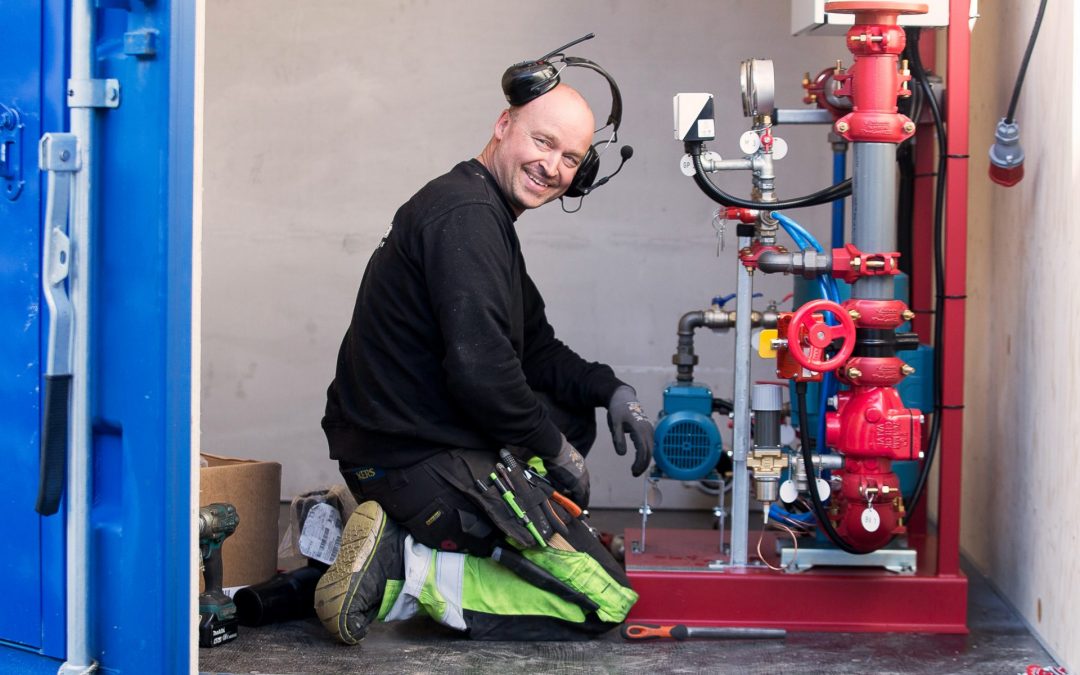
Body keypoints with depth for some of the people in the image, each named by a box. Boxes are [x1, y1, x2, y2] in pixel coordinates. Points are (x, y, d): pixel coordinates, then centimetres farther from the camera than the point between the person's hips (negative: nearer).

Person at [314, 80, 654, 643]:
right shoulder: (467, 215, -17)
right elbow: (479, 370, -27)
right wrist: (554, 449, -12)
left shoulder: (485, 214, 18)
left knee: (574, 413, 30)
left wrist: (612, 391, 8)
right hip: (424, 463, -11)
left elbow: (535, 351, 24)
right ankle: (406, 572, -11)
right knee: (605, 601, -6)